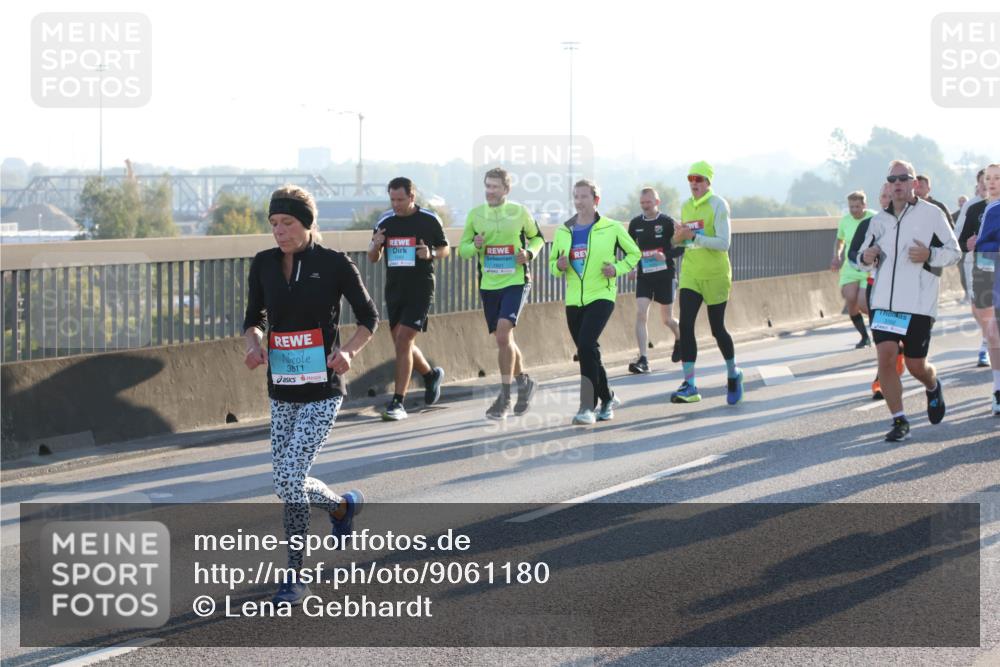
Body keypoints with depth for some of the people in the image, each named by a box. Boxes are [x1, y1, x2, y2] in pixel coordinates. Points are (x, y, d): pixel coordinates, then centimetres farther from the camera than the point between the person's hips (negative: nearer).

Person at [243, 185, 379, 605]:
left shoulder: (334, 264, -9)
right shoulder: (263, 265, 2)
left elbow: (369, 317, 1)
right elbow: (254, 320, 13)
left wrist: (348, 351, -17)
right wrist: (254, 345, -9)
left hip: (321, 393, -5)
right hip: (281, 392, 5)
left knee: (288, 481, -15)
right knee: (290, 486, 9)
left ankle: (295, 578, 0)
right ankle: (344, 505, 41)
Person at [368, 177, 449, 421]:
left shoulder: (429, 219, -3)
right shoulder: (385, 221, 5)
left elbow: (445, 249, 8)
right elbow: (373, 259, 12)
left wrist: (431, 254, -14)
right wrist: (376, 246, -11)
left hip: (421, 289, -5)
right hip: (394, 289, 5)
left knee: (403, 340, -15)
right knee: (401, 343, 11)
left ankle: (398, 402, -12)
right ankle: (431, 375, 40)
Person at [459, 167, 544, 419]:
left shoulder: (519, 213, -2)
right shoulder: (475, 214, 4)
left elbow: (537, 238, 13)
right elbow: (462, 249, 9)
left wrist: (529, 253, -7)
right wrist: (474, 246, -13)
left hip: (516, 282, -4)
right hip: (488, 285, 4)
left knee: (503, 333, -20)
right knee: (503, 339, 11)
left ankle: (505, 396, -13)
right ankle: (524, 382, 36)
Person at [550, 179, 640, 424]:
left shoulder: (612, 228, -2)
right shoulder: (563, 231, 7)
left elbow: (634, 253, 9)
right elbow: (553, 264, 16)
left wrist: (617, 269, -9)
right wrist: (559, 266, -7)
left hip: (601, 296, -5)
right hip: (574, 300, 5)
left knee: (586, 345, -22)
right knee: (588, 351, 11)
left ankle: (588, 406, -20)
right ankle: (607, 398, 33)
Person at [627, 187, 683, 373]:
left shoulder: (667, 222, -7)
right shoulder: (635, 223, 4)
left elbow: (681, 246, -6)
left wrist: (666, 255, -23)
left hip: (664, 275, -2)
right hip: (643, 276, 2)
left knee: (667, 319, 9)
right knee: (640, 314, -15)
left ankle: (679, 339, 44)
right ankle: (643, 360, -18)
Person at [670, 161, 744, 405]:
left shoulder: (718, 205, -9)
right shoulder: (685, 207, 10)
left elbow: (723, 243, -17)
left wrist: (694, 236, -25)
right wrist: (678, 237, -2)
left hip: (715, 276, -5)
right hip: (690, 275, 5)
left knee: (717, 329, 5)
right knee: (685, 325, -10)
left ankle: (733, 375, 29)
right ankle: (689, 386, -11)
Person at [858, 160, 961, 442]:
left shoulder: (932, 214, -2)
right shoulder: (879, 220, 11)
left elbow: (954, 252, 1)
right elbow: (864, 255, 22)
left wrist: (929, 255, -18)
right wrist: (866, 257, -2)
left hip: (919, 303, -3)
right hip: (884, 301, 3)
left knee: (916, 365, 2)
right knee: (885, 357, -11)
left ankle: (933, 387, 39)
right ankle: (899, 421, 0)